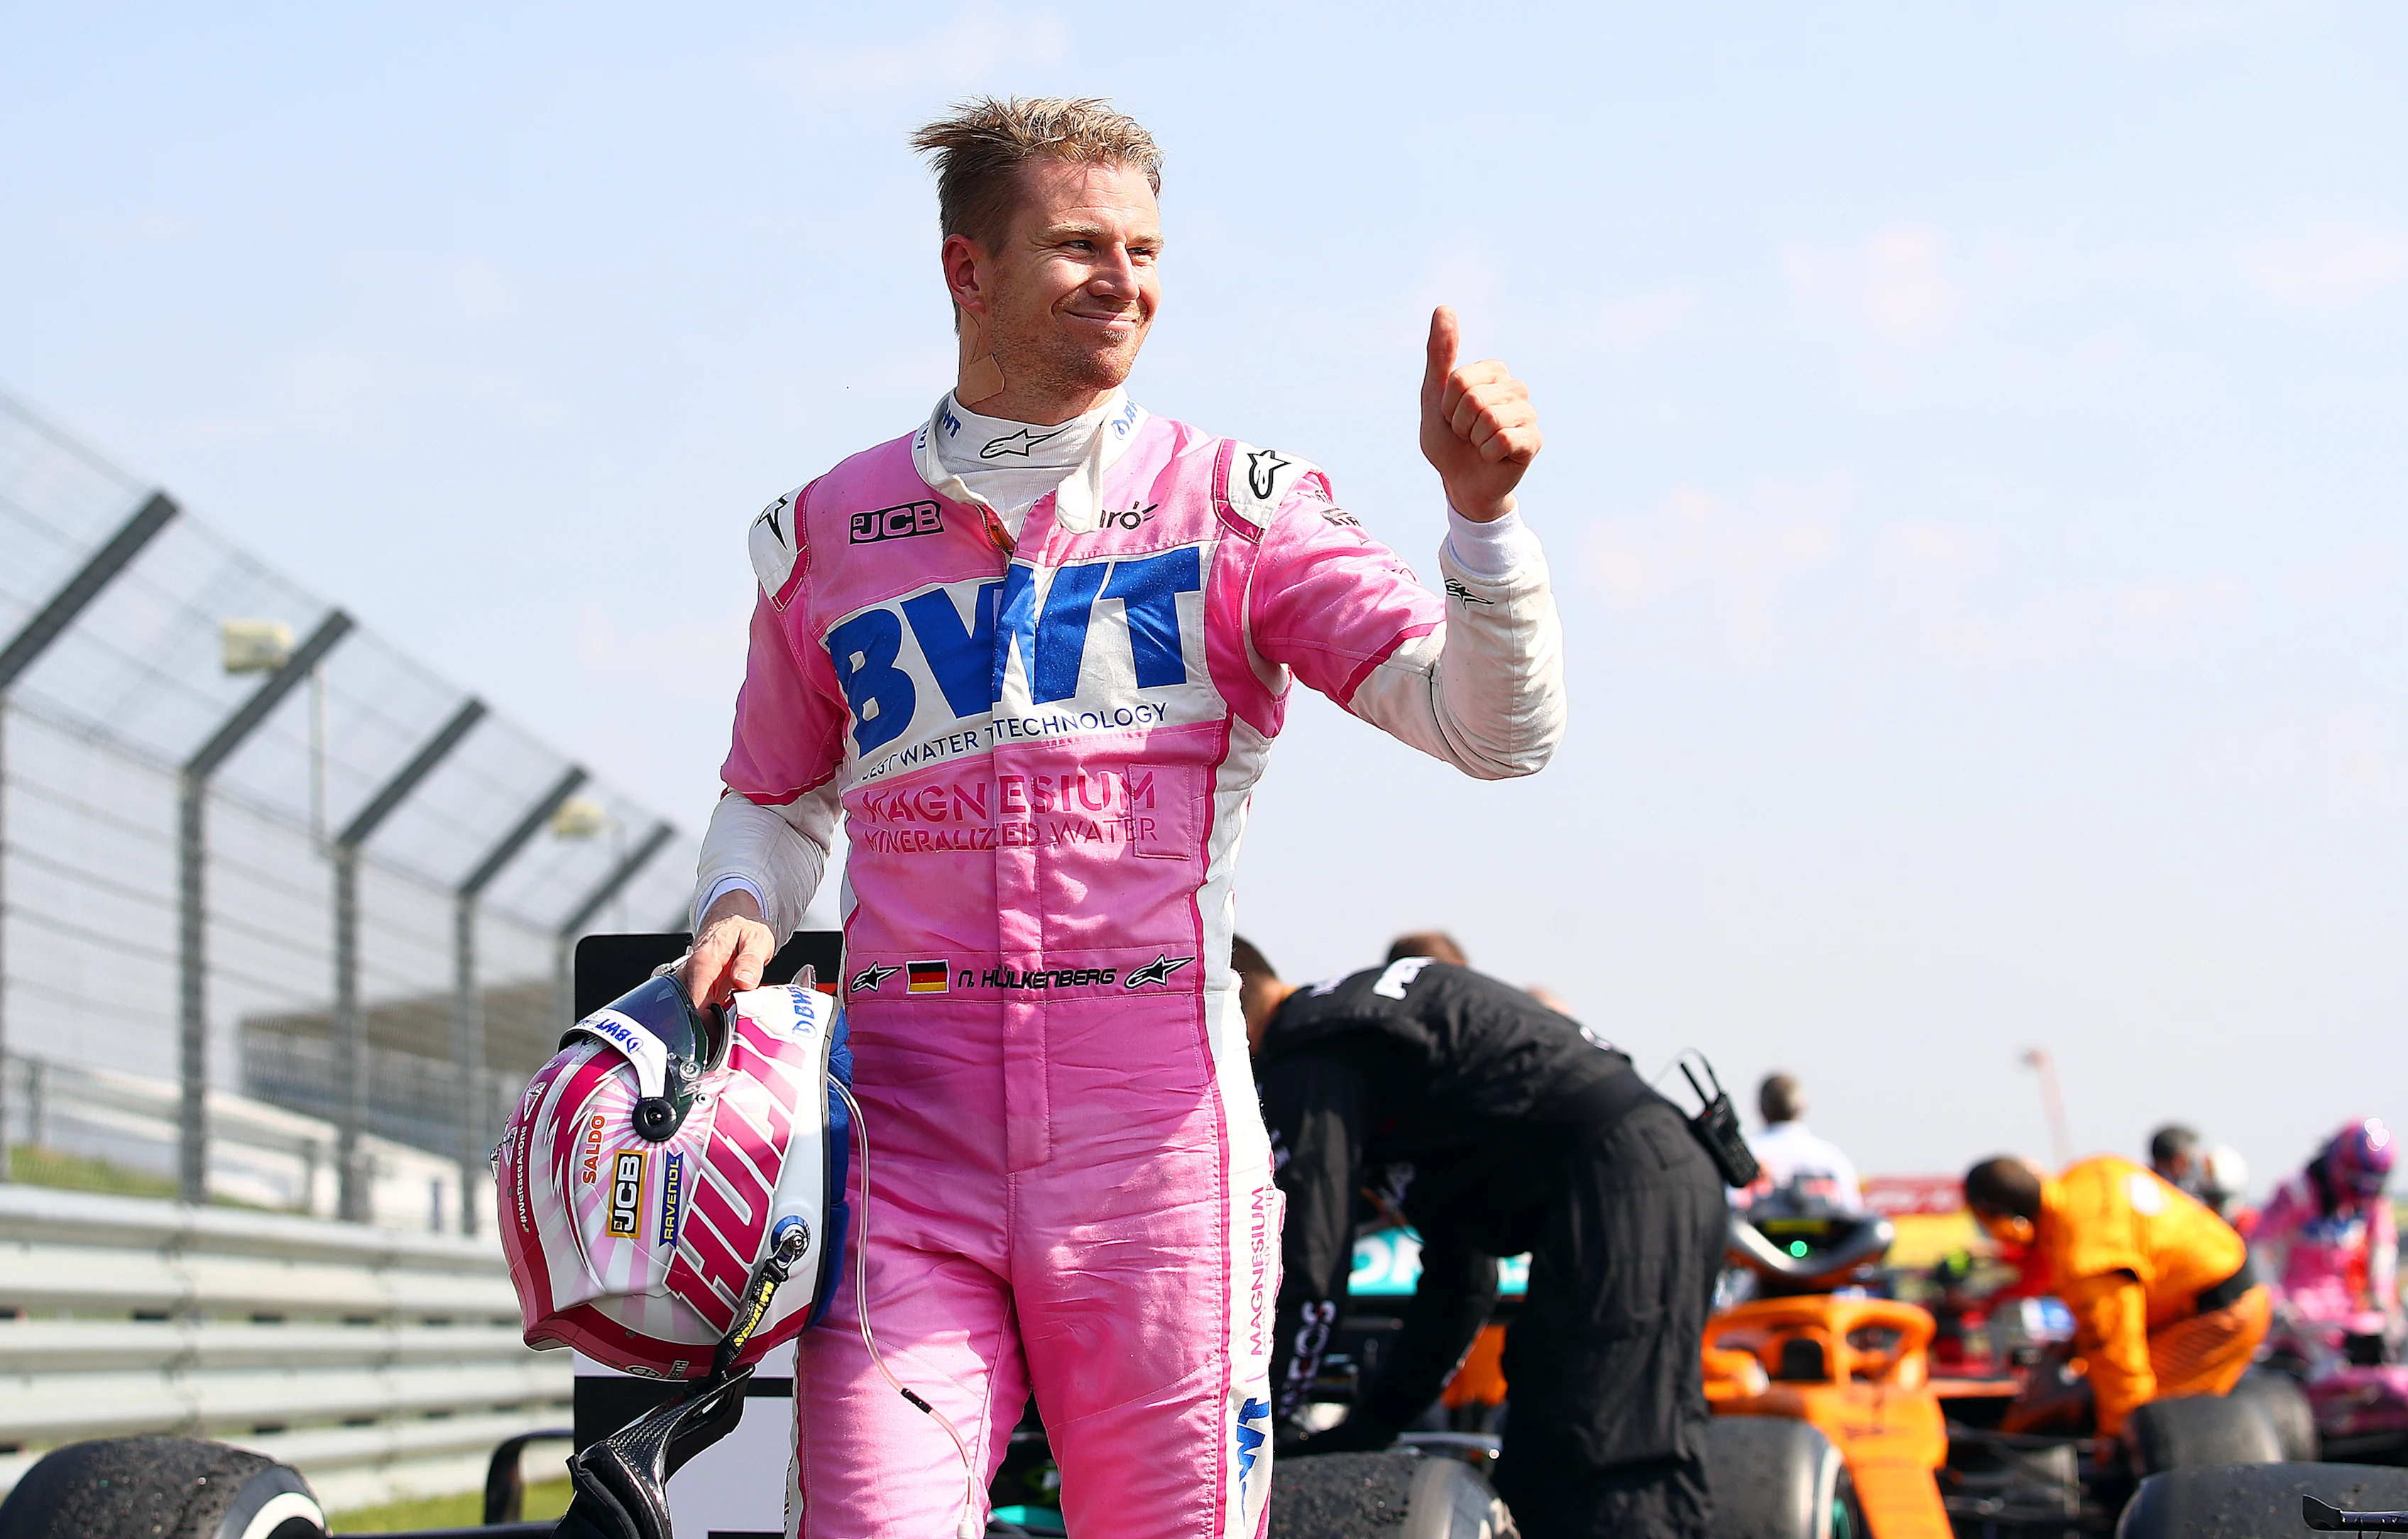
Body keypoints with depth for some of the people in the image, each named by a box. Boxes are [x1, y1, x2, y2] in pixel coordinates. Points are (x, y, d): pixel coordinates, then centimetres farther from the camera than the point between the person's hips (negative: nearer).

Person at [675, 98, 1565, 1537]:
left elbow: (1497, 728, -2)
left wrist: (1480, 506, -17)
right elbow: (777, 797, 29)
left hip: (1152, 1122, -1)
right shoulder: (827, 537, 13)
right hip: (906, 1118, 1)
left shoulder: (1236, 504, 8)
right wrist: (742, 908, 7)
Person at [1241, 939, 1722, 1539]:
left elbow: (1305, 1274, -9)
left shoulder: (1310, 1059, -3)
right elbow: (1461, 1277, 33)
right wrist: (1371, 1426, 34)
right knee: (1535, 1486, 12)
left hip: (1617, 1196, -10)